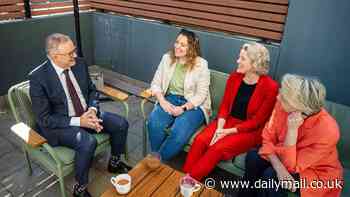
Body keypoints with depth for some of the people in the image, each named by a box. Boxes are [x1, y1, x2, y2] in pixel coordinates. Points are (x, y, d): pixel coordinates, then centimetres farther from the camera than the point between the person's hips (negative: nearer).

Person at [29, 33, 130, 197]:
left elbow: (92, 90, 8)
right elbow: (44, 119, -17)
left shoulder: (79, 64, -5)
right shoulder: (38, 77, -20)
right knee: (88, 142, -32)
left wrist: (92, 111, -12)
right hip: (59, 124, -5)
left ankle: (114, 162, 18)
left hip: (86, 114, 6)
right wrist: (78, 122, -24)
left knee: (121, 124, -8)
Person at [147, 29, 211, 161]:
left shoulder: (201, 64, -8)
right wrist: (162, 101, -13)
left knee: (179, 131, -31)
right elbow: (156, 83, 5)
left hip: (193, 104, -3)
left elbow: (201, 94, -10)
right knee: (154, 123, -27)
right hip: (169, 99, 4)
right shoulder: (167, 58, 5)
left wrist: (183, 108, -22)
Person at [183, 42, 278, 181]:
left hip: (250, 130, -4)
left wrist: (229, 132, -18)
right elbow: (225, 105, 3)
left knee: (217, 148, -28)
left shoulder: (270, 87, -15)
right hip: (228, 121, 5)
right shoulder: (234, 77, 1)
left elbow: (257, 121, -13)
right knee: (200, 140, -22)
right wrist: (219, 128, -13)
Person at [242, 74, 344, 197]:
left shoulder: (327, 130, -33)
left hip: (317, 174, -4)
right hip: (288, 156, 5)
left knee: (271, 176, -27)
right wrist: (279, 167, -30)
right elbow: (268, 138, -14)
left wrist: (292, 129, -39)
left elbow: (290, 166, -29)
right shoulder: (282, 105, -21)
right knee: (253, 157, -19)